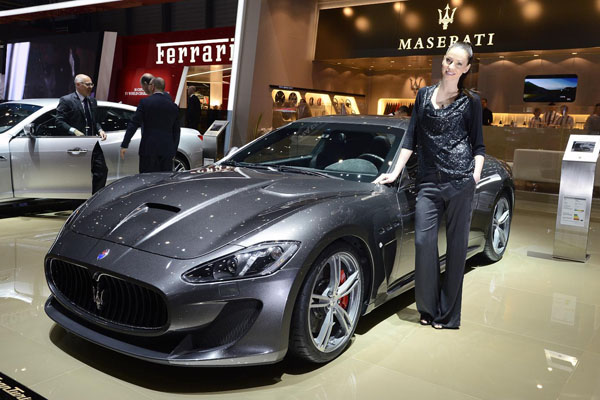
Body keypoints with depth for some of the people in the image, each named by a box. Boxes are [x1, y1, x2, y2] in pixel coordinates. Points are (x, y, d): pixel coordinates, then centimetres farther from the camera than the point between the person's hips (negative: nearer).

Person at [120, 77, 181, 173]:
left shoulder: (145, 102, -3)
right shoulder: (173, 106, 8)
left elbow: (134, 124, -6)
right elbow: (176, 131, 11)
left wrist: (124, 145, -4)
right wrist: (174, 151, 18)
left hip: (149, 148, -3)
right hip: (167, 149, 3)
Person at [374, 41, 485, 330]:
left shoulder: (470, 102, 9)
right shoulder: (424, 95, 15)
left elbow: (478, 144, 12)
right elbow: (411, 138, 14)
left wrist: (476, 174, -4)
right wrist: (395, 172, 8)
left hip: (460, 181, -2)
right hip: (428, 182, 2)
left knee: (456, 244, 2)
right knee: (424, 241, -7)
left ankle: (448, 314, 13)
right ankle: (428, 308, 11)